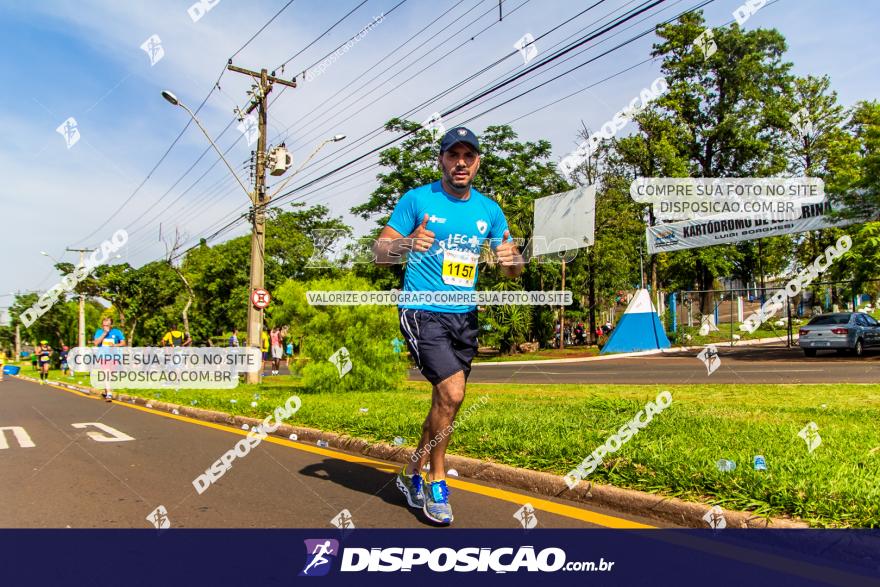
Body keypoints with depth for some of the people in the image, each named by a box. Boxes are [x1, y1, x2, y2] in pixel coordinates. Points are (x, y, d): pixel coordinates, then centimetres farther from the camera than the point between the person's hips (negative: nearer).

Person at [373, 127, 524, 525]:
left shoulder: (489, 210, 8)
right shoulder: (417, 199, -3)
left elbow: (512, 271, 11)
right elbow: (379, 253, -4)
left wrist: (511, 260, -14)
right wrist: (407, 244, -26)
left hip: (465, 317, 5)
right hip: (422, 313, -5)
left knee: (446, 402, 11)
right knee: (452, 392, -19)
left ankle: (413, 474, 33)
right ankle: (436, 480, 4)